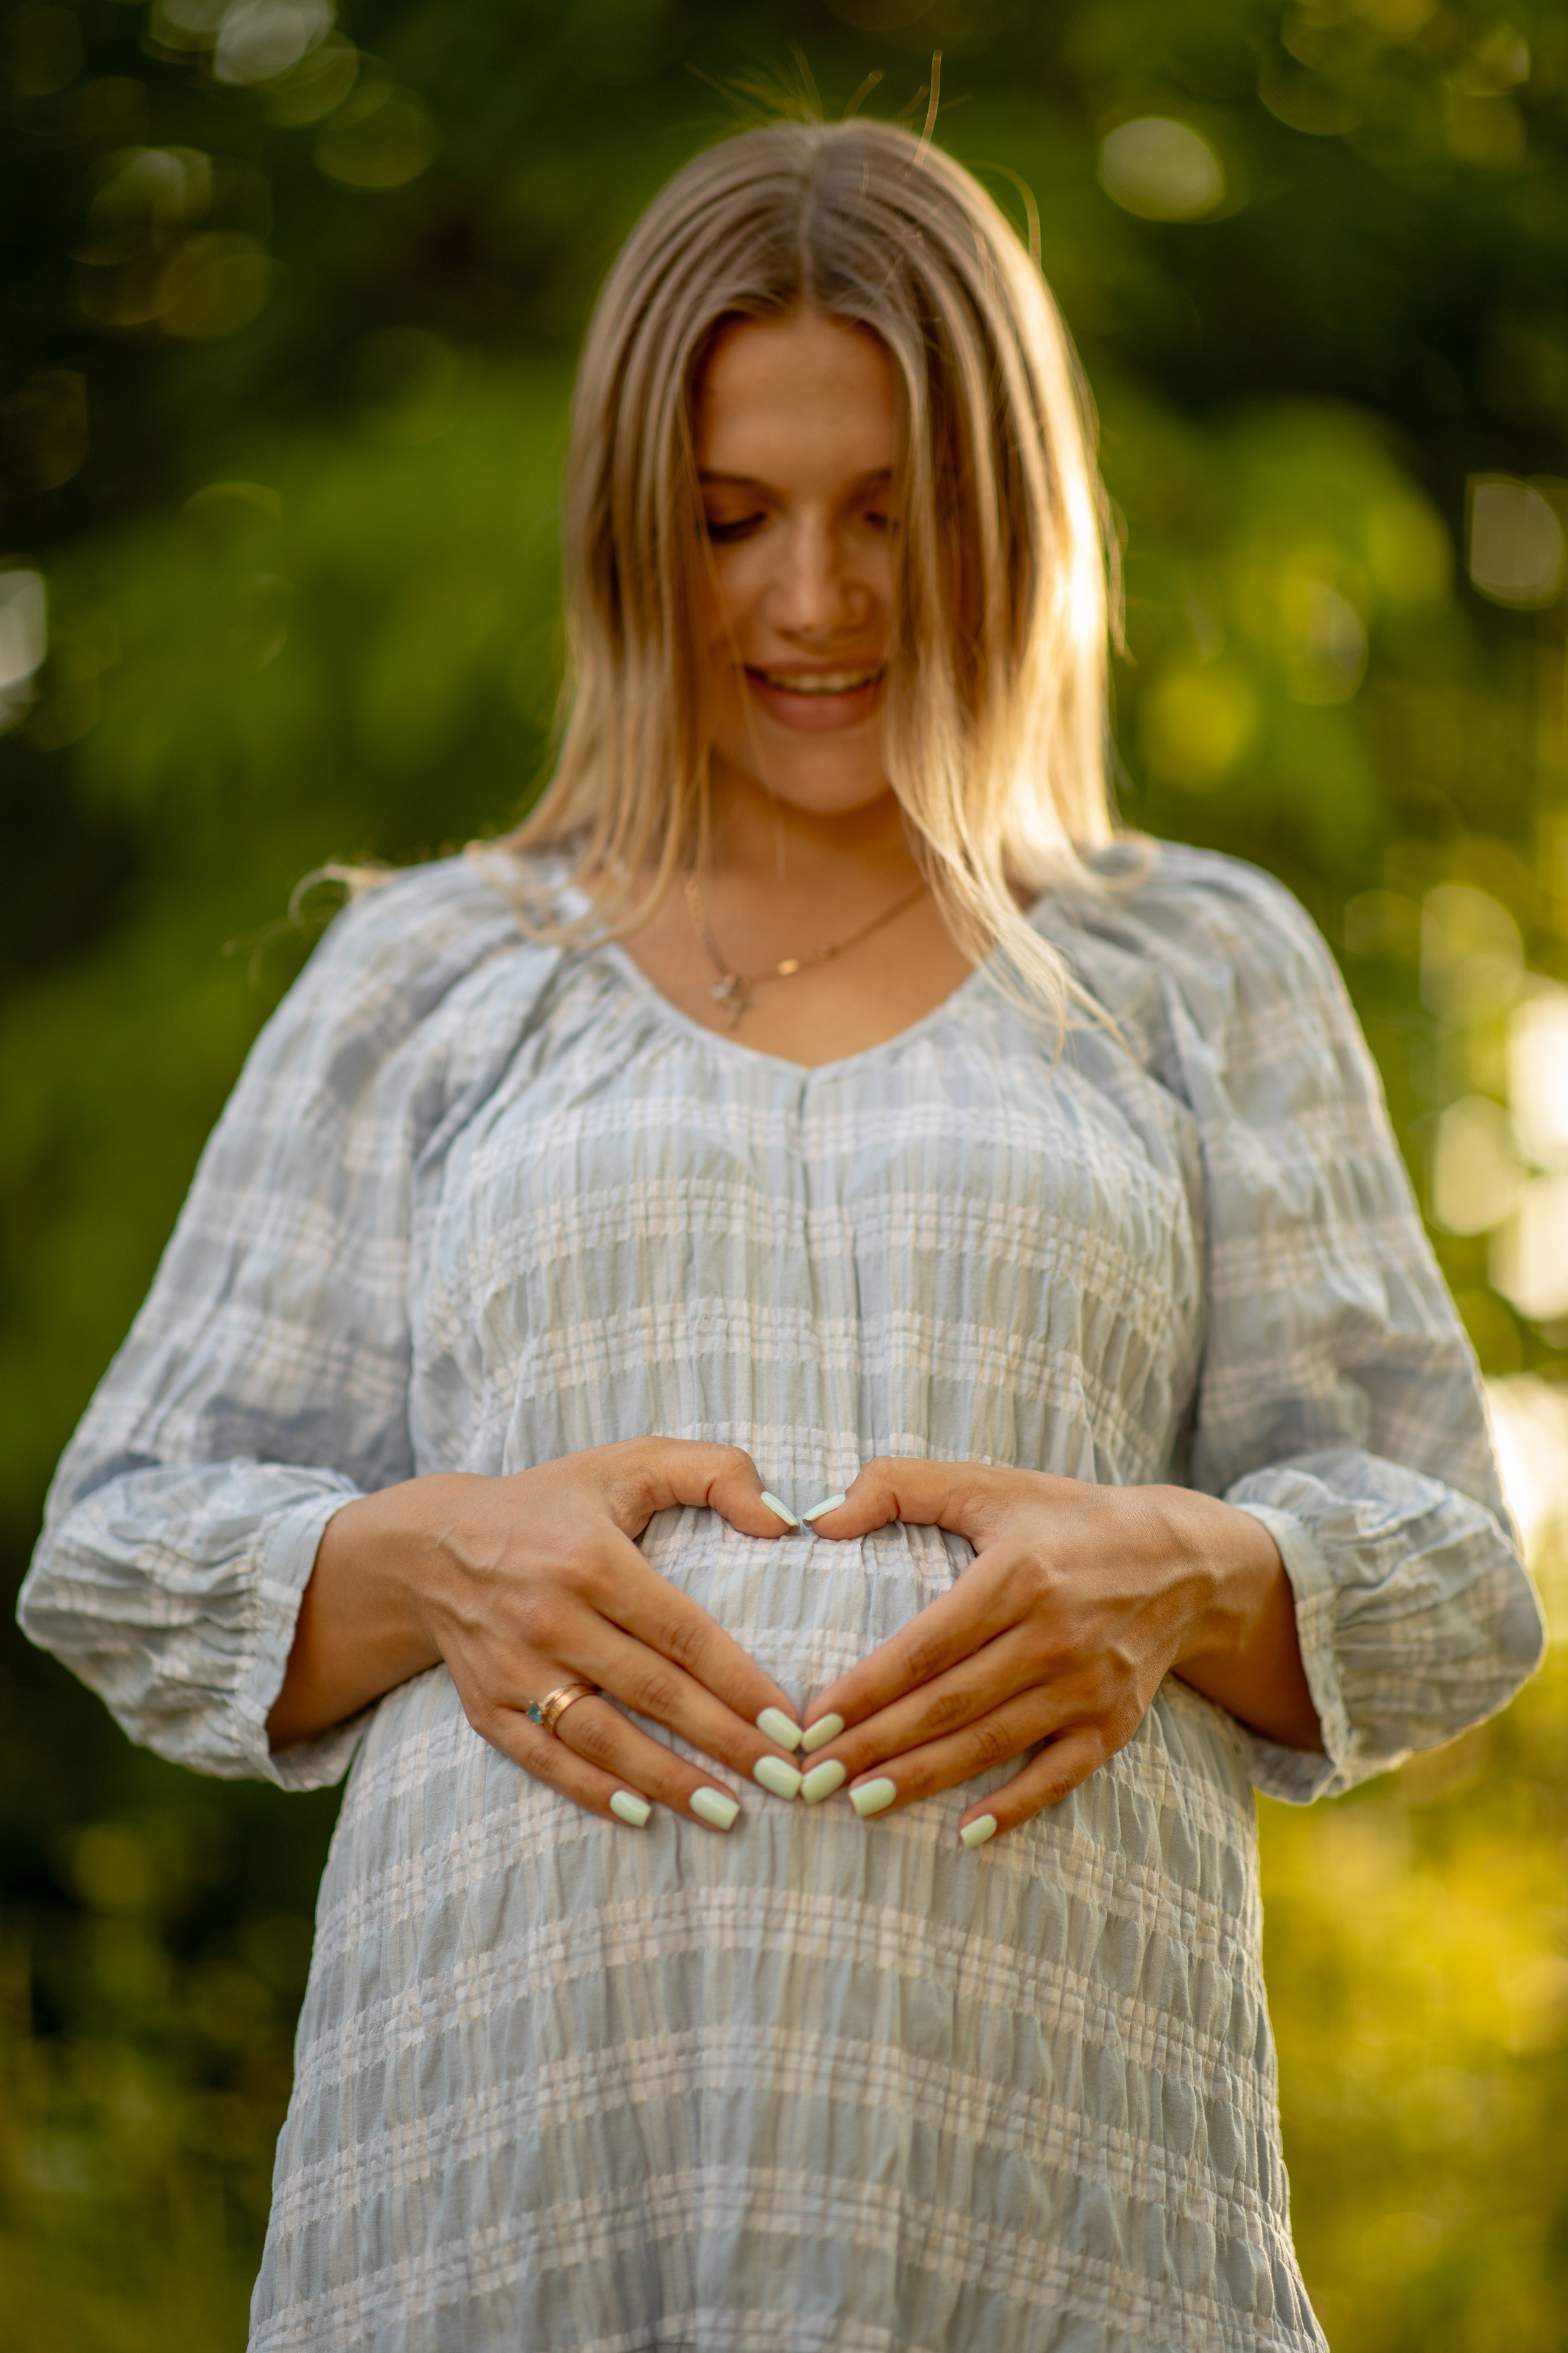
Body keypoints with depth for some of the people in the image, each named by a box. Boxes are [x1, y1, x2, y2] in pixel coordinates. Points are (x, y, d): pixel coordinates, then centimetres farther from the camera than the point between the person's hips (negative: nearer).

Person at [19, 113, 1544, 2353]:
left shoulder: (1202, 974, 16)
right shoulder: (425, 981, 16)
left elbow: (1444, 1578, 12)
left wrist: (1176, 1573, -9)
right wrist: (432, 1558, -8)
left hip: (1053, 2137, 0)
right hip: (506, 2138, 0)